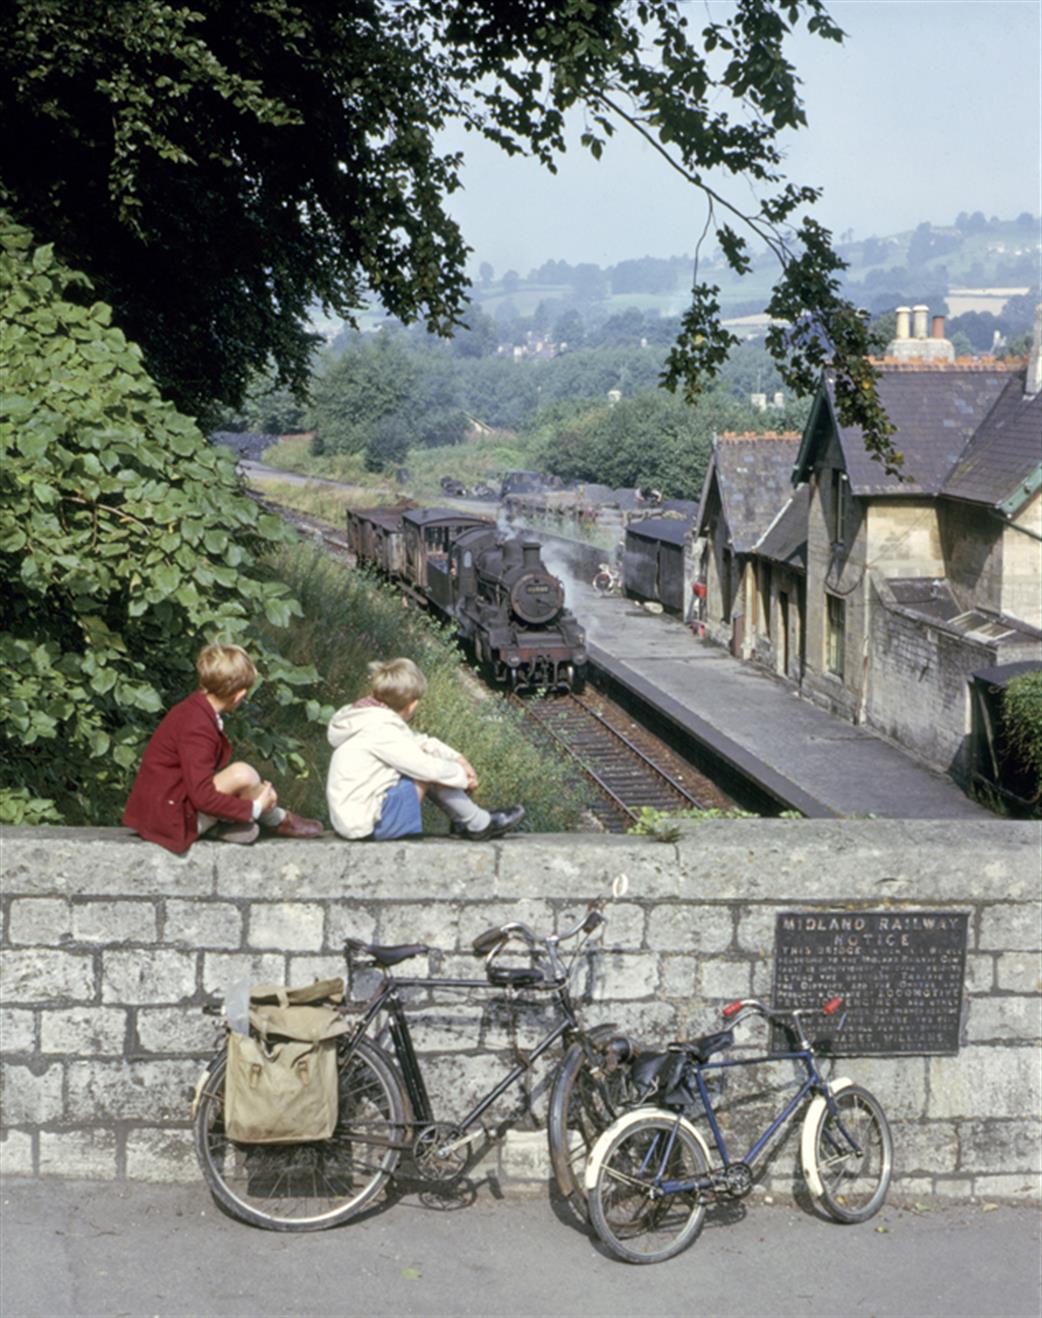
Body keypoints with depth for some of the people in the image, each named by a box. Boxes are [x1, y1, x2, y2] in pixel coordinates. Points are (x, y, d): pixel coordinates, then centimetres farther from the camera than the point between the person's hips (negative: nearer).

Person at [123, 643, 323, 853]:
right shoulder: (198, 728, -22)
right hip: (172, 818, -10)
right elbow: (202, 796, -26)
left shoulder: (192, 710, 8)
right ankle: (278, 820, 2)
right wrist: (254, 808, -15)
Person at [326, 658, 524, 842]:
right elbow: (427, 767, -21)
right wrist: (463, 777, -4)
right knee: (430, 772, -12)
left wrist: (456, 757, 5)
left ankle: (463, 821, 20)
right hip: (367, 824, -10)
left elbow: (417, 741, 15)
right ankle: (479, 825, 1)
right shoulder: (380, 731, -23)